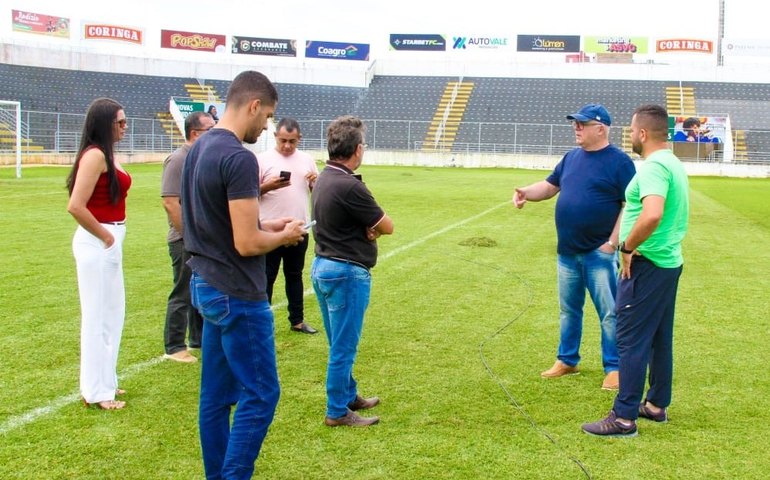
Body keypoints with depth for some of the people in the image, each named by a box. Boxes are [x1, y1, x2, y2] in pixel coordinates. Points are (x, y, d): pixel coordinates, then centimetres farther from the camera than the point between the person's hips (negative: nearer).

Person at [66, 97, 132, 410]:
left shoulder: (107, 154, 12)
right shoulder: (95, 155, -17)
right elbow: (76, 206, -24)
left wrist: (111, 237, 5)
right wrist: (105, 237, -14)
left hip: (109, 241, 10)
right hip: (97, 243, -10)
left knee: (112, 313, 17)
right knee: (98, 316, -1)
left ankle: (104, 382, 29)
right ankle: (96, 391, 10)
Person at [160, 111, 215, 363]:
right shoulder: (178, 160, -14)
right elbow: (170, 202, -19)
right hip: (186, 241, -8)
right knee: (183, 294, -1)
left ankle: (199, 338, 29)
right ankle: (174, 347, 8)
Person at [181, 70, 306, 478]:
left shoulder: (199, 149, 9)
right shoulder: (239, 158, -20)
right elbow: (247, 244, -22)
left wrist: (268, 225, 13)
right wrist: (286, 235, -4)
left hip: (207, 286, 10)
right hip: (237, 295, -9)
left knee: (217, 394, 15)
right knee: (260, 395, 0)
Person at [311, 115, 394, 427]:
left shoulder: (323, 179, 6)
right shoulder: (350, 187, -23)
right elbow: (387, 226, -14)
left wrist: (366, 226, -9)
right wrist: (373, 225, 5)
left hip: (322, 265, 10)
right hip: (347, 273, -10)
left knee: (339, 344, 20)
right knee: (344, 347, 2)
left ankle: (349, 396, 34)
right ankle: (337, 412, 12)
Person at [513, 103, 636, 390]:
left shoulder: (619, 162, -10)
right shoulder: (571, 158, 11)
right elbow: (550, 186, 15)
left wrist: (613, 242, -16)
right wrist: (527, 192, -6)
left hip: (599, 253, -7)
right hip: (567, 251, 7)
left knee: (609, 313, 1)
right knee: (568, 309, 16)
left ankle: (613, 368, 11)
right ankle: (567, 361, 29)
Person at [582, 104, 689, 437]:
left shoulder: (653, 166, -20)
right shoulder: (675, 164, 12)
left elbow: (652, 214, -36)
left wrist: (627, 247, -22)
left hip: (647, 266, -10)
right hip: (671, 262, 10)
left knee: (632, 341, -4)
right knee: (660, 339, 17)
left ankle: (624, 418, 0)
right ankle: (657, 405, 29)